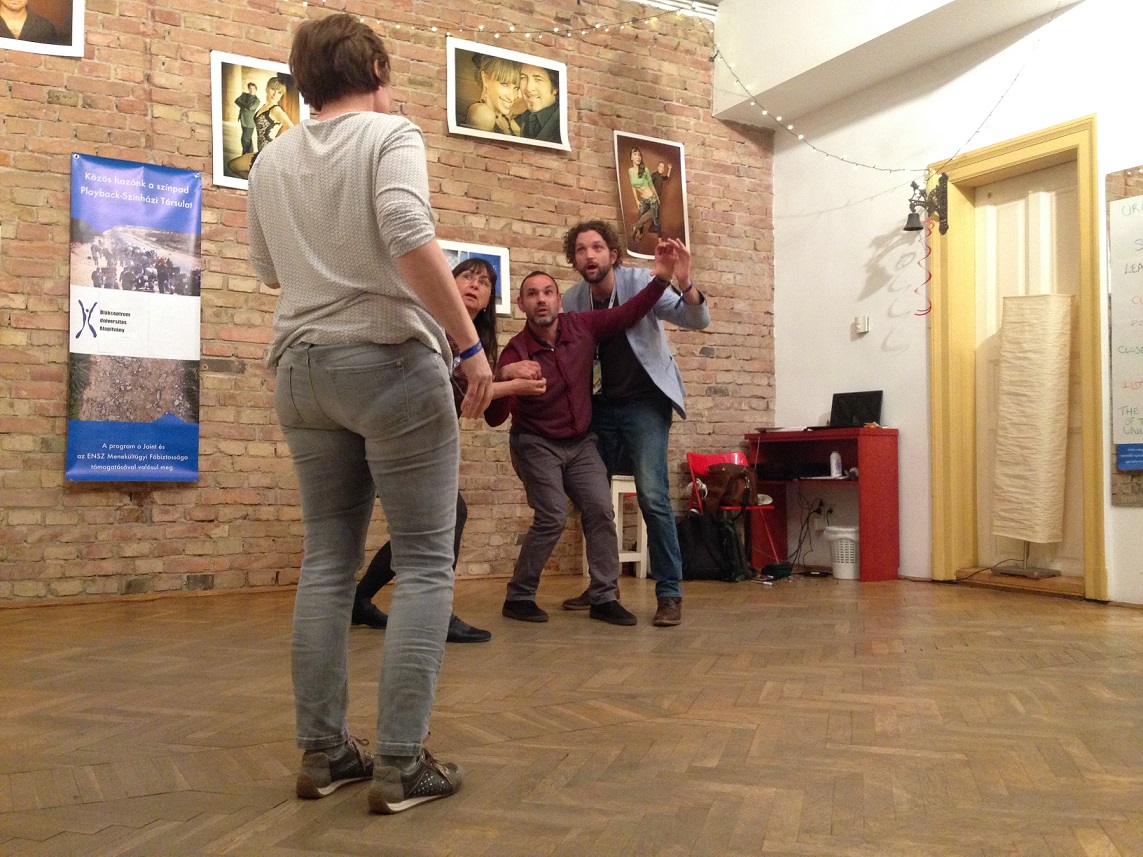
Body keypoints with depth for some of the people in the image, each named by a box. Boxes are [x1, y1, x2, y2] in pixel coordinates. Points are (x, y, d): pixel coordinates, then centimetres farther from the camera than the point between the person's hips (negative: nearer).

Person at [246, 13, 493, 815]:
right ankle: (402, 763, -2)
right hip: (390, 360, -6)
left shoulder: (270, 160, 14)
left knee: (328, 559, 10)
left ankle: (323, 750, 13)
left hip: (303, 367, 6)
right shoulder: (390, 134, -4)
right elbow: (410, 238, -21)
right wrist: (470, 343, -18)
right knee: (425, 563, -1)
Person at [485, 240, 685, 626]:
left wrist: (661, 275, -18)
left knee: (600, 510, -7)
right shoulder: (516, 351, -21)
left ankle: (603, 597, 2)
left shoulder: (583, 326, -10)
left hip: (580, 442, 4)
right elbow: (495, 418, -27)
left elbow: (630, 312, -3)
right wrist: (503, 378, -47)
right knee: (552, 518, -15)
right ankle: (518, 598, 1)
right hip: (536, 444, -4)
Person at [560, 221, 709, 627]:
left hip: (644, 402, -5)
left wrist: (685, 285, -42)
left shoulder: (640, 283, -15)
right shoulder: (571, 301, -4)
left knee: (652, 497, -16)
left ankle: (670, 594, -7)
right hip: (599, 406, 5)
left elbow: (698, 321, -22)